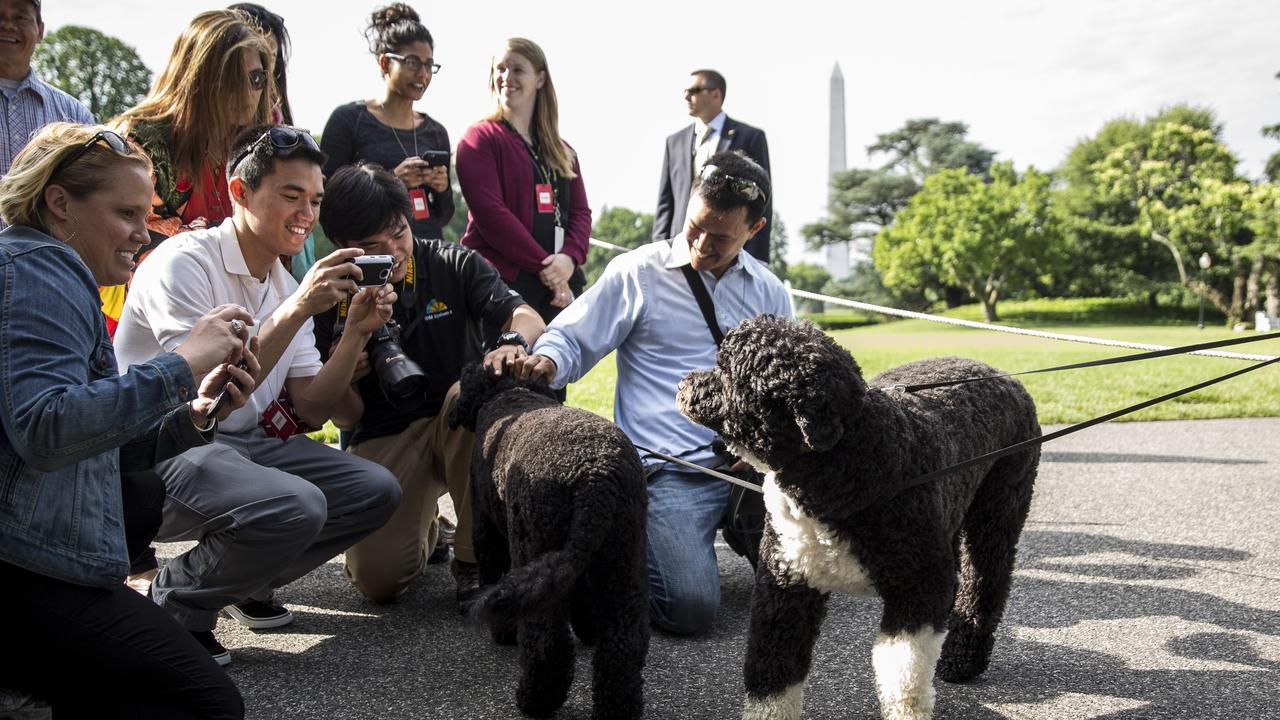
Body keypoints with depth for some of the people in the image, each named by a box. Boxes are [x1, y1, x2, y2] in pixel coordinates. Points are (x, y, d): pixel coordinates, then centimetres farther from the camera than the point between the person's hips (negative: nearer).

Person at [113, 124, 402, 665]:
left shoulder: (285, 285, 9)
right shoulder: (184, 263, -15)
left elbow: (310, 410, 4)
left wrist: (356, 332, -10)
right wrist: (296, 310, -28)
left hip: (247, 443, 8)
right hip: (164, 452, -8)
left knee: (376, 492, -4)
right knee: (295, 507, -33)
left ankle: (247, 583, 15)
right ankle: (178, 602, -3)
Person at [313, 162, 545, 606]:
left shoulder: (454, 265, 0)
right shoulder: (333, 300, -1)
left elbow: (526, 317, -13)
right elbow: (344, 418, 0)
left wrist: (512, 342, -38)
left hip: (462, 425, 0)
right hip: (383, 440, 0)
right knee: (378, 577, -22)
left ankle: (473, 557, -19)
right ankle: (423, 531, 18)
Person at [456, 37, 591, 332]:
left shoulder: (563, 151, 20)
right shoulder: (480, 139, 2)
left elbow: (581, 211, 12)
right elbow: (490, 213, -9)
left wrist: (569, 258, -9)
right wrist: (544, 265, -13)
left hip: (560, 285, 5)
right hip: (501, 280, -5)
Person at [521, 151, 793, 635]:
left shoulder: (769, 292, 14)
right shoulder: (637, 273, 1)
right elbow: (569, 340, 3)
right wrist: (546, 361, -21)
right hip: (672, 469, -4)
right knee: (691, 607, -22)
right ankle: (635, 549, 12)